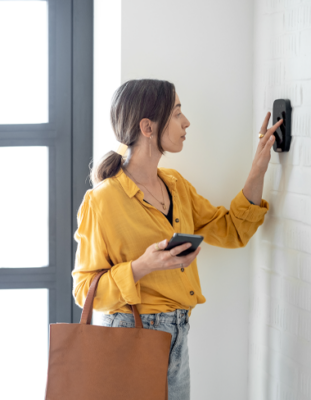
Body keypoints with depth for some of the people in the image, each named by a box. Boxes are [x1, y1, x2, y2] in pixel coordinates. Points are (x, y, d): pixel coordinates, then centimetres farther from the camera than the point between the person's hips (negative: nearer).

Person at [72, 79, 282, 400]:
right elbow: (85, 290, -12)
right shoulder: (102, 201, -16)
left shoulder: (176, 185, 8)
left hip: (175, 336, 7)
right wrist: (142, 267, -26)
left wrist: (257, 172, 6)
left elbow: (232, 231, 14)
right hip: (128, 334, -7)